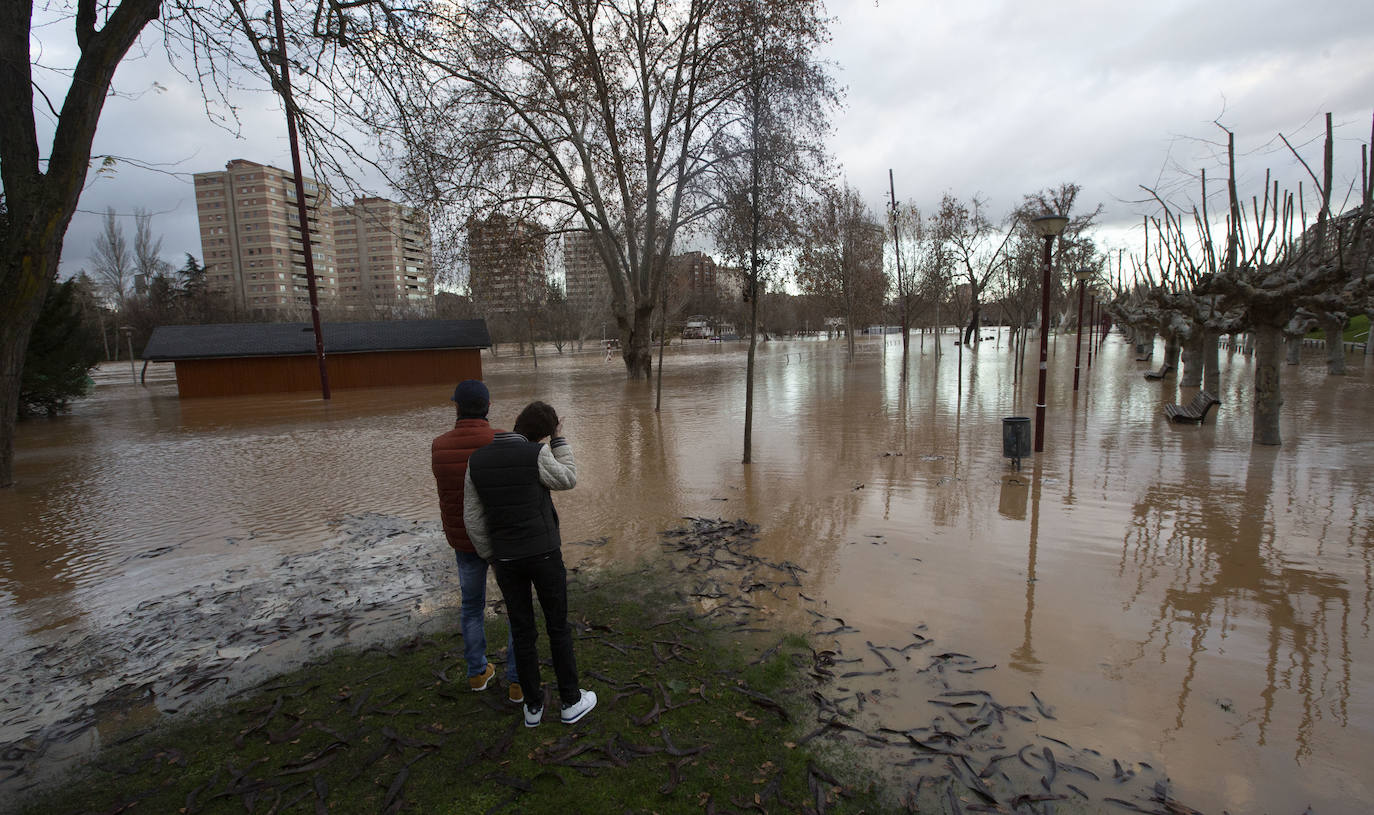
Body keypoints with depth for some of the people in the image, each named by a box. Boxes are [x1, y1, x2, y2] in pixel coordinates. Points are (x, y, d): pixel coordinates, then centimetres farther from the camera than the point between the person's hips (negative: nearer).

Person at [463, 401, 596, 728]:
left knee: (523, 632, 19)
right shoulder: (536, 456, -19)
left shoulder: (476, 461, -3)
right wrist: (559, 437, 3)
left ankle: (533, 705, 32)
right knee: (558, 628, 15)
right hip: (544, 555, -3)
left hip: (507, 558, 4)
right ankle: (571, 701, 28)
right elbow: (568, 480, 1)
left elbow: (474, 520, 1)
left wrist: (491, 557, 15)